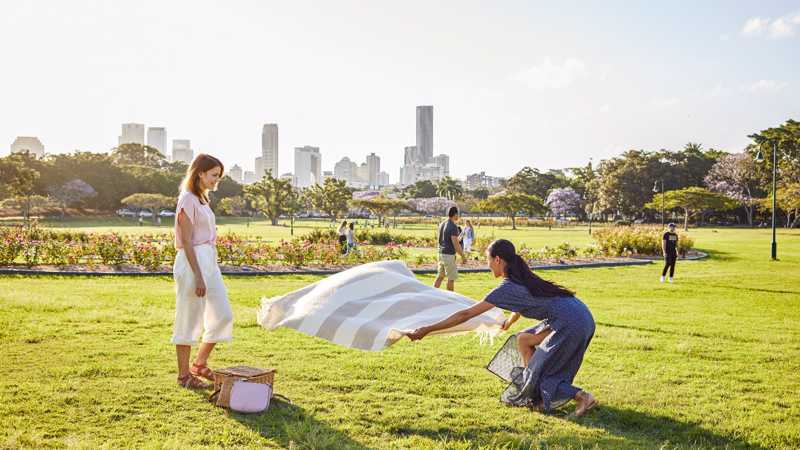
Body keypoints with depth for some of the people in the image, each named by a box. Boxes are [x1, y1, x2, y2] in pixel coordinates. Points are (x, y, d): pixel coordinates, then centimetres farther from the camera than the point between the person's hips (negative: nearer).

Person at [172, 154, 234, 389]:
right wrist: (198, 277, -20)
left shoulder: (201, 199, 15)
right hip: (193, 262, -9)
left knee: (223, 315, 10)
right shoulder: (187, 200, -12)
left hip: (209, 261, 9)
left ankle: (200, 364, 23)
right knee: (189, 321, 1)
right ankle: (184, 375, 12)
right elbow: (187, 242, -17)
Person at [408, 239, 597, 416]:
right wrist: (508, 322, 57)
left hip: (572, 325, -9)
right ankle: (534, 391, 19)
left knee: (540, 373, 3)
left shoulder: (507, 288, -10)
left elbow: (466, 314, -9)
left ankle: (582, 397, -4)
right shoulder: (523, 278, 14)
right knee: (523, 339, 18)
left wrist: (427, 330, -6)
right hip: (581, 317, 9)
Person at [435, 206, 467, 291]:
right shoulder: (453, 227, -17)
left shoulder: (442, 224, 9)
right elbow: (455, 244, -19)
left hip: (441, 253, 8)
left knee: (440, 276, 13)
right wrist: (463, 256, -11)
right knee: (451, 278, 3)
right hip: (449, 255, -8)